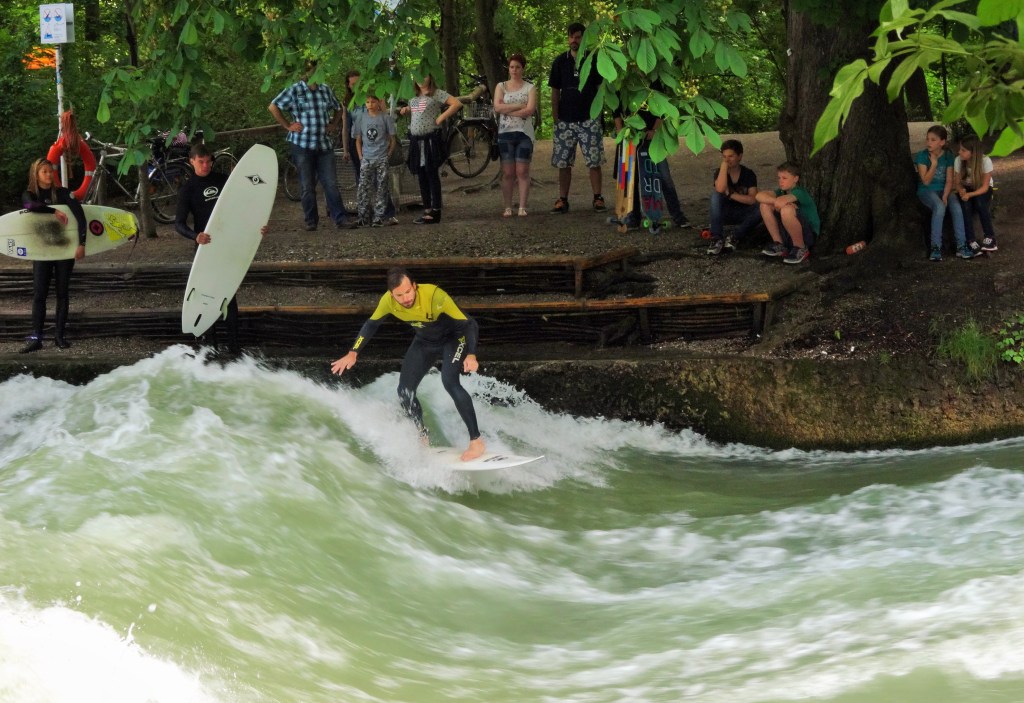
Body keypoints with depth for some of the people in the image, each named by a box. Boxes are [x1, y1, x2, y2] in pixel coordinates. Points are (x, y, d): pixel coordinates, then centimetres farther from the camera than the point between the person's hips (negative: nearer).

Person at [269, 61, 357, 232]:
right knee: (307, 187, 4)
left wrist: (334, 125, 11)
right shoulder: (294, 91, -4)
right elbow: (273, 107, -2)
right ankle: (311, 221, 12)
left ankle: (340, 219, -2)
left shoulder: (326, 90, 9)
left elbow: (338, 109, 26)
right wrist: (288, 126, -5)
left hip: (324, 145, 3)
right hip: (302, 145, -3)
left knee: (331, 184, -1)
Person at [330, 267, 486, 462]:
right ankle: (423, 439, 21)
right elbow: (371, 325, -2)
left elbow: (469, 324, -33)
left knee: (449, 381, -29)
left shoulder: (434, 297, -38)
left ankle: (476, 441, -23)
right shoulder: (388, 301, -23)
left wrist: (471, 356, -47)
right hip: (424, 342, 6)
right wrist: (353, 354, -7)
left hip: (454, 338, -6)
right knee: (405, 392, -1)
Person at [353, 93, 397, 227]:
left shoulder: (385, 118, 0)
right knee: (363, 189, -4)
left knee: (381, 189, 0)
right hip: (366, 159, 1)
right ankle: (364, 216, 3)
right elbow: (358, 140, 10)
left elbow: (392, 139, 4)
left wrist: (388, 155, -3)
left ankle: (379, 217, 4)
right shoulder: (361, 118, 5)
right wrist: (361, 157, 2)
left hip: (382, 159, -1)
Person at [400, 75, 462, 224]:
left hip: (431, 139, -7)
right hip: (416, 140, 7)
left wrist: (441, 118, -13)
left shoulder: (436, 94, -4)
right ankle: (427, 210, 14)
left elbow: (457, 104, -11)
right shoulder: (414, 97, 17)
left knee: (432, 175, -8)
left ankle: (435, 213, -7)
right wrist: (406, 110, 12)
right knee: (422, 177, 8)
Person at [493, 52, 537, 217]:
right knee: (507, 173, 0)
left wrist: (507, 110, -9)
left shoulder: (530, 88, 5)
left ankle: (522, 207, -2)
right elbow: (497, 107, -6)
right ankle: (508, 207, 3)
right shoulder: (501, 86, 9)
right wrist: (520, 106, -10)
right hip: (505, 133, 1)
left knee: (522, 172, -3)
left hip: (524, 133, -1)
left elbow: (530, 110, -9)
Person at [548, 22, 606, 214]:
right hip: (565, 119, 2)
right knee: (563, 162, 3)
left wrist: (598, 111, -6)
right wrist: (555, 117, 2)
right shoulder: (560, 61, 7)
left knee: (594, 161, -2)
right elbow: (555, 91, 9)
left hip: (589, 119, -2)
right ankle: (563, 200, 8)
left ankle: (598, 198, 5)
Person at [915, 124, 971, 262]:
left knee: (956, 207, -28)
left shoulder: (948, 157, 1)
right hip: (927, 191, -3)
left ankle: (961, 246, -25)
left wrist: (945, 197, -17)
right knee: (940, 207, -35)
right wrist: (934, 164, -19)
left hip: (944, 190, 3)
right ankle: (936, 247, -32)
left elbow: (949, 180, -2)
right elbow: (926, 181, -11)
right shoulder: (922, 156, -7)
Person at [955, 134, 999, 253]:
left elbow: (985, 187, -21)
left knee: (980, 202, -34)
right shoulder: (958, 160, -18)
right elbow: (957, 183, -9)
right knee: (966, 205, -31)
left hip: (982, 190, -2)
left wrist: (970, 194, -38)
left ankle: (990, 237, -20)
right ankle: (970, 241, -26)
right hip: (966, 189, 2)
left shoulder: (985, 161, -25)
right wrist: (961, 190, -33)